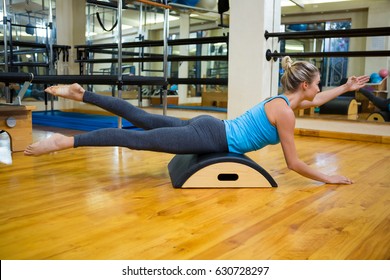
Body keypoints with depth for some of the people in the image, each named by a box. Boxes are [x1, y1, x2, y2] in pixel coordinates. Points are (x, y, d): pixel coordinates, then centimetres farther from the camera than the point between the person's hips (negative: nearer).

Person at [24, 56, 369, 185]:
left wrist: (346, 88, 35)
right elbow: (294, 163, -9)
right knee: (139, 139, -11)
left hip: (208, 127, 8)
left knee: (142, 120, 10)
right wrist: (328, 178, 2)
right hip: (210, 137, -8)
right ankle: (66, 141, -8)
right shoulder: (285, 112, -13)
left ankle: (81, 94, 14)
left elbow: (316, 101, 35)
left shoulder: (283, 100, 13)